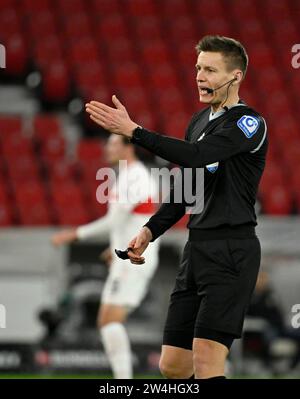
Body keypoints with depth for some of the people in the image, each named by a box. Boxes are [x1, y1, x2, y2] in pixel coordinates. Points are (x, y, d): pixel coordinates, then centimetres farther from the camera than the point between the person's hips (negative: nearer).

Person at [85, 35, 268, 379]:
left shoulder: (249, 123, -9)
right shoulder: (199, 121, 17)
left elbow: (196, 156, -25)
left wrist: (132, 131, -28)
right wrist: (150, 231, 10)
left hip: (231, 250, -8)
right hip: (196, 248, 8)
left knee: (206, 361, -18)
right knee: (172, 367, 6)